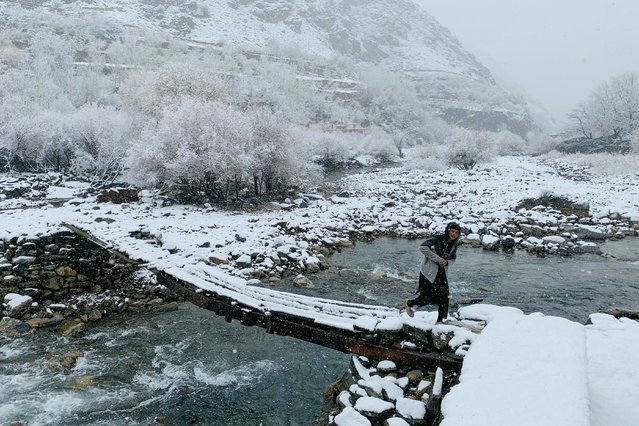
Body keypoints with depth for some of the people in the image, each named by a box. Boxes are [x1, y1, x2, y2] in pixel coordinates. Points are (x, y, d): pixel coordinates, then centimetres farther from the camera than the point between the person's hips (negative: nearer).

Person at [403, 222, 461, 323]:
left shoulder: (454, 245, 2)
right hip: (429, 272, -7)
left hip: (441, 273, 7)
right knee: (429, 296, -4)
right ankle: (409, 304, 23)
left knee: (444, 297, 1)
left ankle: (441, 320, 15)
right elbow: (422, 247, -30)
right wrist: (438, 259, -28)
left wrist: (447, 262, -9)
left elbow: (453, 259, 16)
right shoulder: (437, 240, -20)